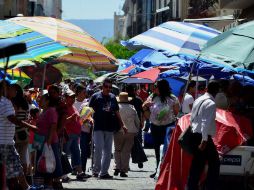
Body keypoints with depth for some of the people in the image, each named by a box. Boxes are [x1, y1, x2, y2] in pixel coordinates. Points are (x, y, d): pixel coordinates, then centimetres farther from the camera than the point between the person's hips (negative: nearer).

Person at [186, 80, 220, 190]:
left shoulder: (198, 100, 11)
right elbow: (206, 123, -22)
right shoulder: (211, 104, -15)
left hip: (195, 135, 9)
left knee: (197, 164, 14)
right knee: (214, 163, 1)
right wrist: (204, 141, -24)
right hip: (204, 137, -8)